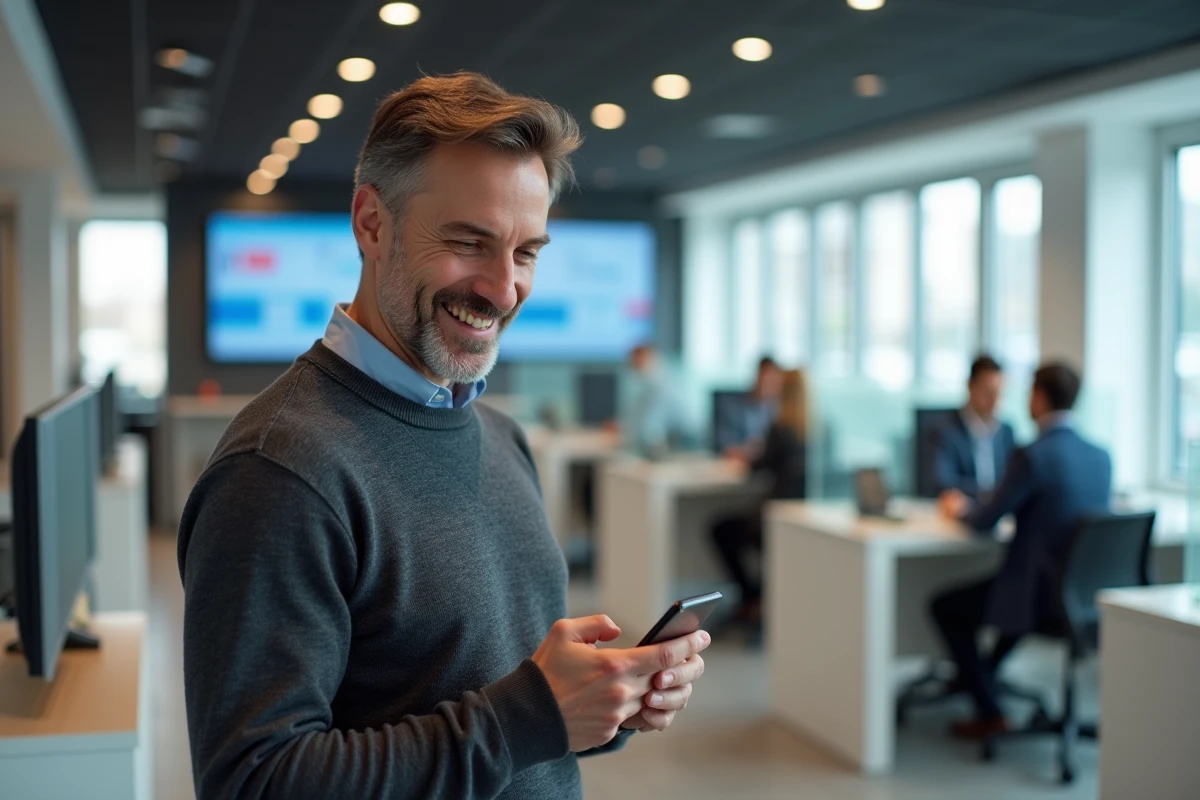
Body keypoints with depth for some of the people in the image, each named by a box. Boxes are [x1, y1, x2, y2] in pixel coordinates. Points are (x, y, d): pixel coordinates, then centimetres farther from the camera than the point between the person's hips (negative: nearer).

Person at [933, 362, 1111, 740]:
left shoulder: (1032, 456, -19)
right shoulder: (1101, 457, 2)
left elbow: (986, 521, -12)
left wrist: (961, 507, 10)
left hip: (1043, 594, -8)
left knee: (944, 606, 13)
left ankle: (989, 712, 16)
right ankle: (983, 675, 55)